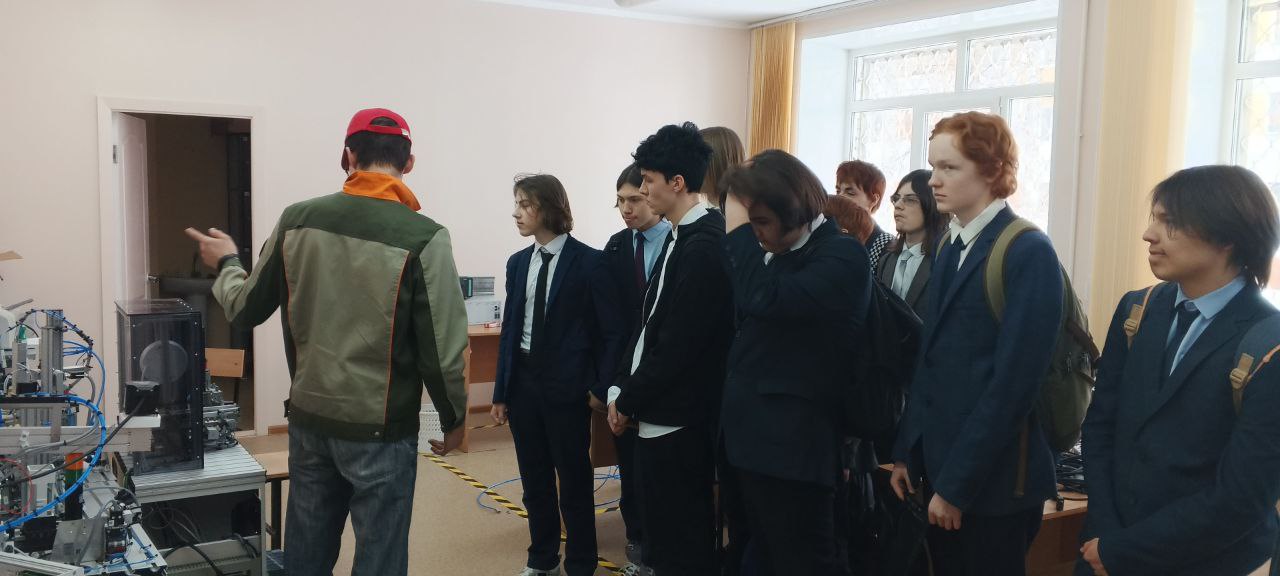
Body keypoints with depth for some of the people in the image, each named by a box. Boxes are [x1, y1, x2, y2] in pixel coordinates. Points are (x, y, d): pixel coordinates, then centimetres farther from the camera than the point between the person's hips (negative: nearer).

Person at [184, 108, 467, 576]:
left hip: (309, 419, 5)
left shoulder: (296, 220, -2)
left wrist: (227, 264, 31)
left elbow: (245, 310, 10)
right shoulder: (424, 238, -16)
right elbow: (441, 349, -14)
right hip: (381, 429, -5)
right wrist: (453, 419, 3)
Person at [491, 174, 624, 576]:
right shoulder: (518, 263, 7)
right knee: (534, 478, 14)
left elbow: (611, 331, -7)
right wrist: (500, 391, 7)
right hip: (523, 379, 5)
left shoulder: (589, 262, -9)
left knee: (574, 479, 6)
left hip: (566, 384, -5)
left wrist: (601, 388, -10)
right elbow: (510, 328, 9)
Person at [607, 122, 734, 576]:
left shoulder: (704, 246, -18)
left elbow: (679, 343, -20)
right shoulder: (684, 237, 10)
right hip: (657, 413, 9)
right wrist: (622, 390, 7)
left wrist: (628, 401, -9)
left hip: (676, 420, -9)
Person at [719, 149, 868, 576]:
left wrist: (738, 231, -22)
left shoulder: (841, 256, -16)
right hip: (753, 436, 8)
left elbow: (764, 300, -32)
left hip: (793, 445, -8)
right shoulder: (776, 252, 9)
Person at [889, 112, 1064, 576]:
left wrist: (957, 485, -17)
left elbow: (1013, 382, -19)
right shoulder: (950, 251, 10)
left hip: (994, 480, -7)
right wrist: (908, 454, 8)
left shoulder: (1029, 253, -14)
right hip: (940, 467, 7)